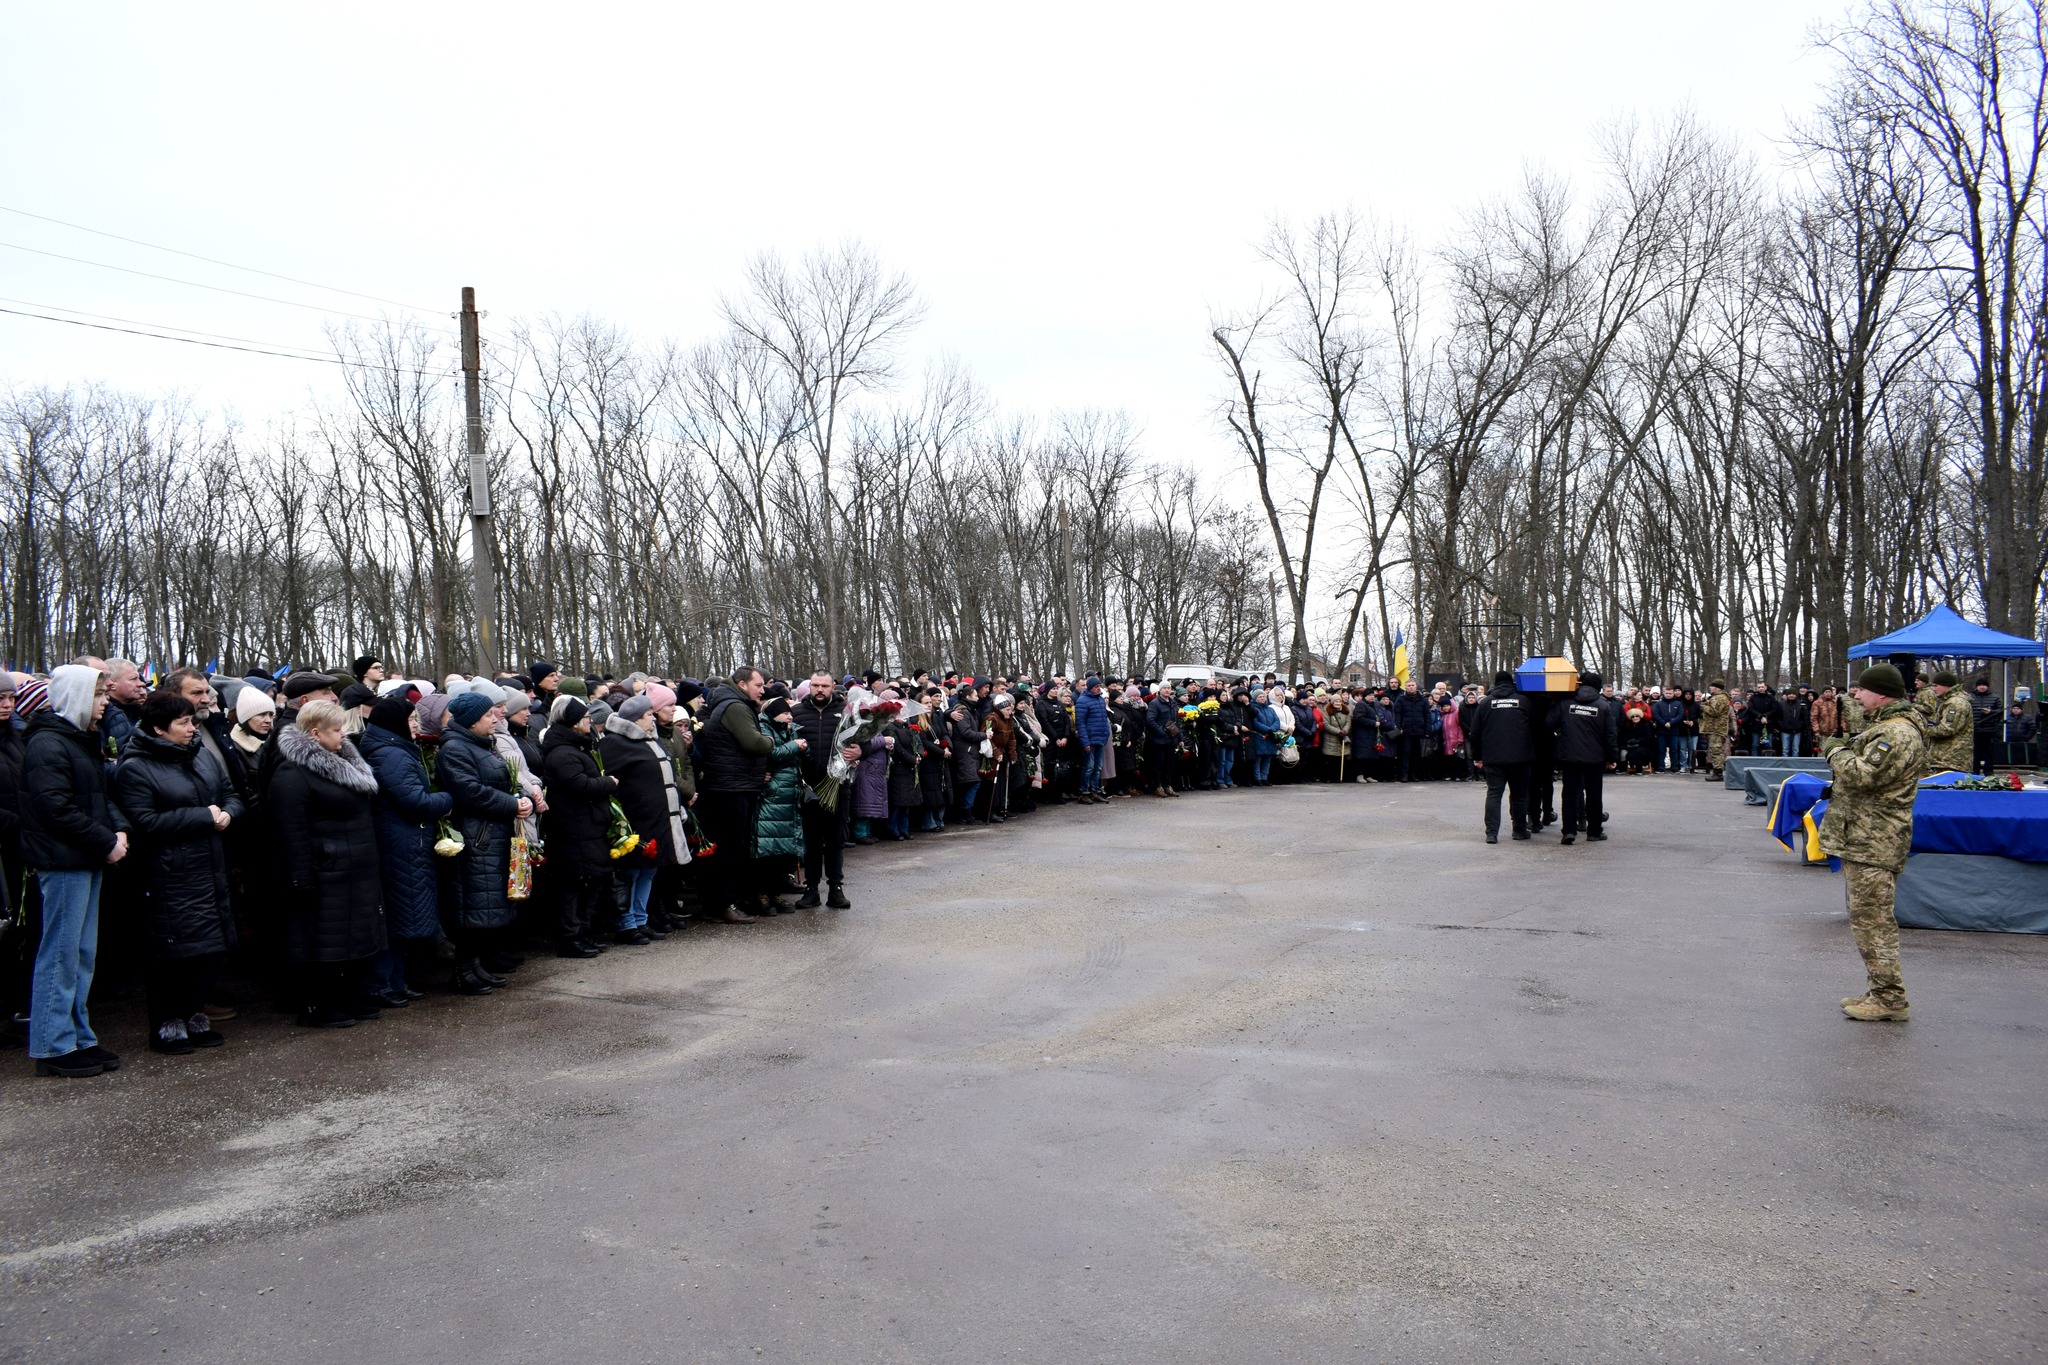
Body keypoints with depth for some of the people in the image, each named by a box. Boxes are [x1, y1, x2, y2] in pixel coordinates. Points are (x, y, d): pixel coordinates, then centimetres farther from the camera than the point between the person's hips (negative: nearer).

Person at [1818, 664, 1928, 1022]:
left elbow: (1864, 774, -27)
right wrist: (1840, 785, 10)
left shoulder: (1899, 733, -18)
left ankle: (1890, 999, -1)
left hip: (1873, 844, -11)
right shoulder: (1886, 726, 18)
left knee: (1871, 919, -7)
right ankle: (1883, 992, 25)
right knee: (1871, 919, 16)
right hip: (1863, 839, 11)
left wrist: (1838, 756, -8)